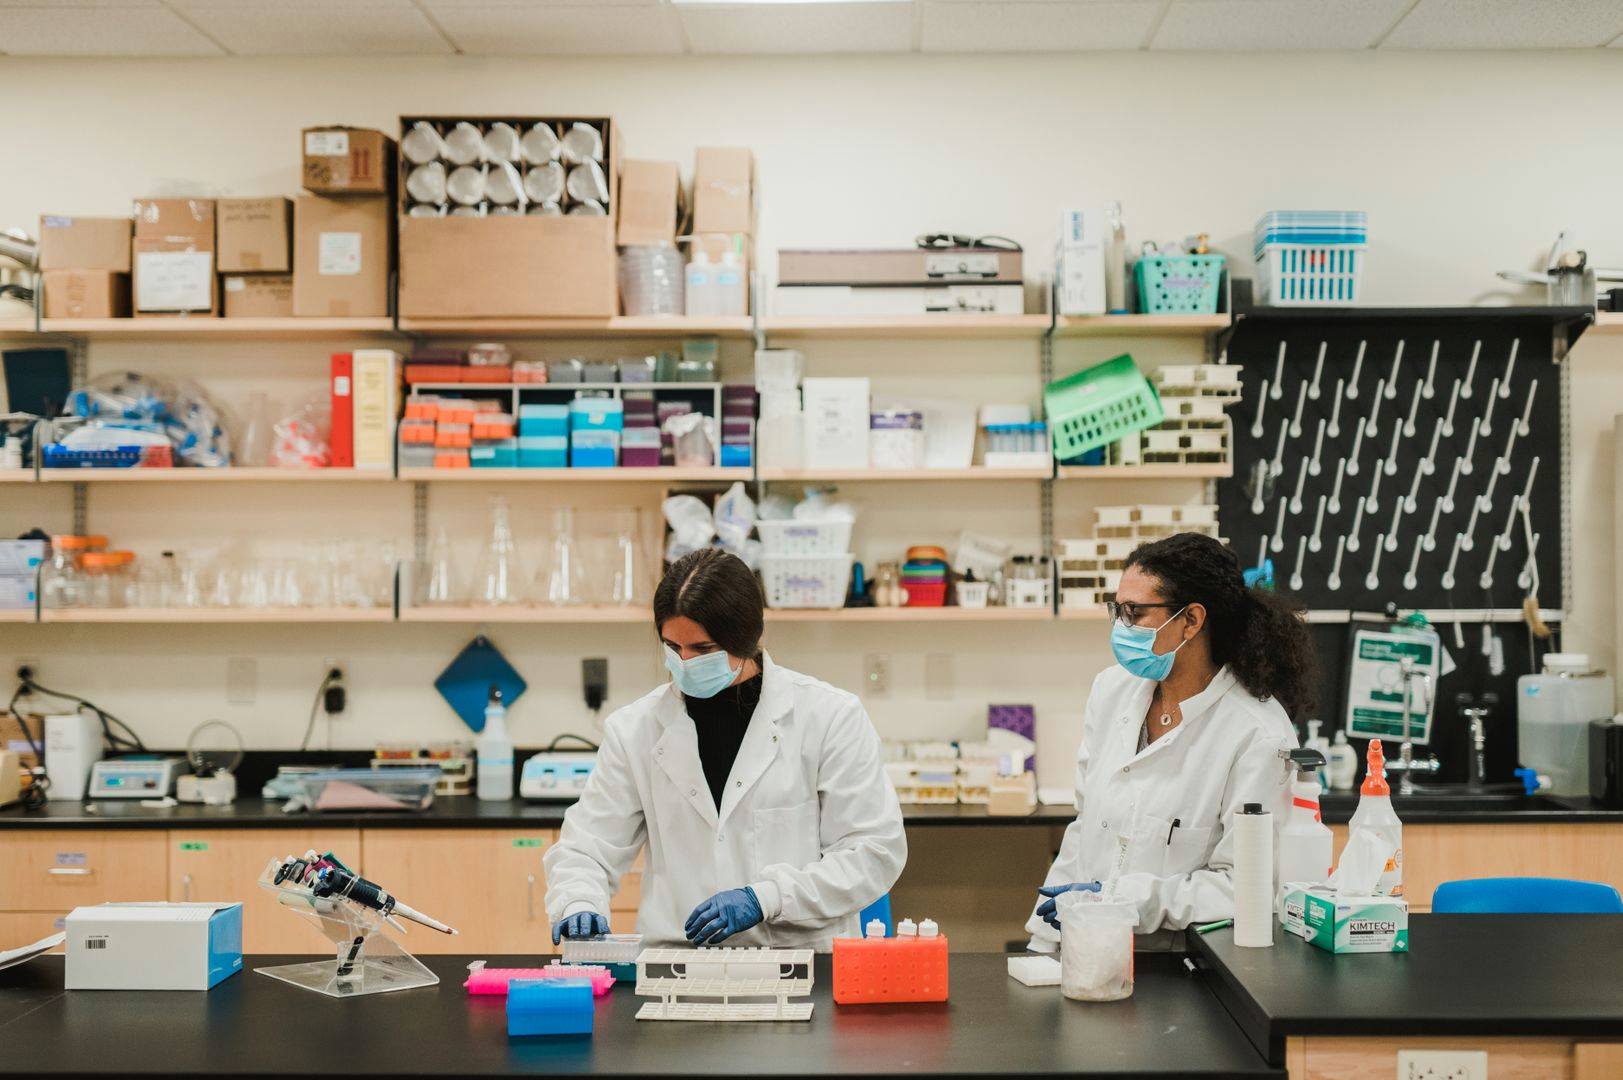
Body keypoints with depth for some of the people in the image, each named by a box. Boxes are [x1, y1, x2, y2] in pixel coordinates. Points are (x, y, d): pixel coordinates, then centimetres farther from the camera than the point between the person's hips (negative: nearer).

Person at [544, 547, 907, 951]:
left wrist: (765, 898, -10)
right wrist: (579, 906, -8)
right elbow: (585, 847, 14)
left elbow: (874, 851, 0)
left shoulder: (831, 717, 3)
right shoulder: (635, 729, 11)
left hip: (803, 958, -2)